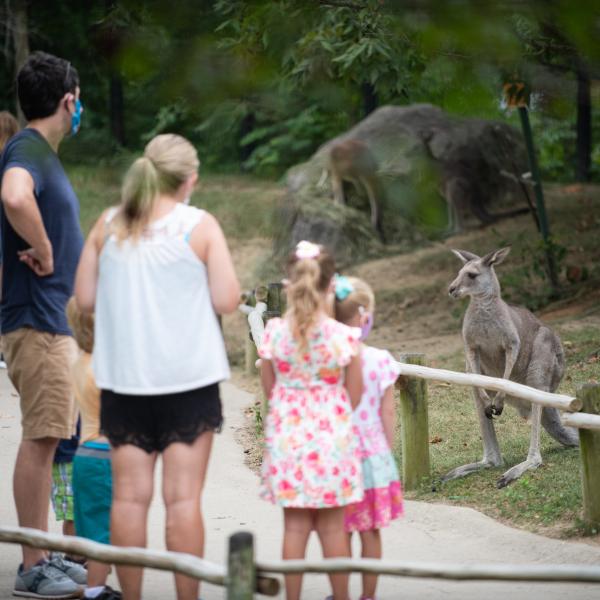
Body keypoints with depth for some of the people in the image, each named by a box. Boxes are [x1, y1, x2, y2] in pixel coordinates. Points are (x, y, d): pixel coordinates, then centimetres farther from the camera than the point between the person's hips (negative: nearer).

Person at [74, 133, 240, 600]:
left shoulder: (108, 226, 3)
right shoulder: (200, 226, -6)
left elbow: (85, 298, 6)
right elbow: (227, 301, -7)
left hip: (123, 375, 3)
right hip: (188, 375, -3)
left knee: (130, 495, 6)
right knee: (183, 496, 1)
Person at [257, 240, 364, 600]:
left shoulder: (274, 332, -8)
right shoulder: (345, 337, -13)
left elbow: (269, 389, 4)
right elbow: (354, 397, -3)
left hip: (287, 436, 1)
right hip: (332, 436, -1)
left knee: (295, 526, 8)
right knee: (332, 527, 9)